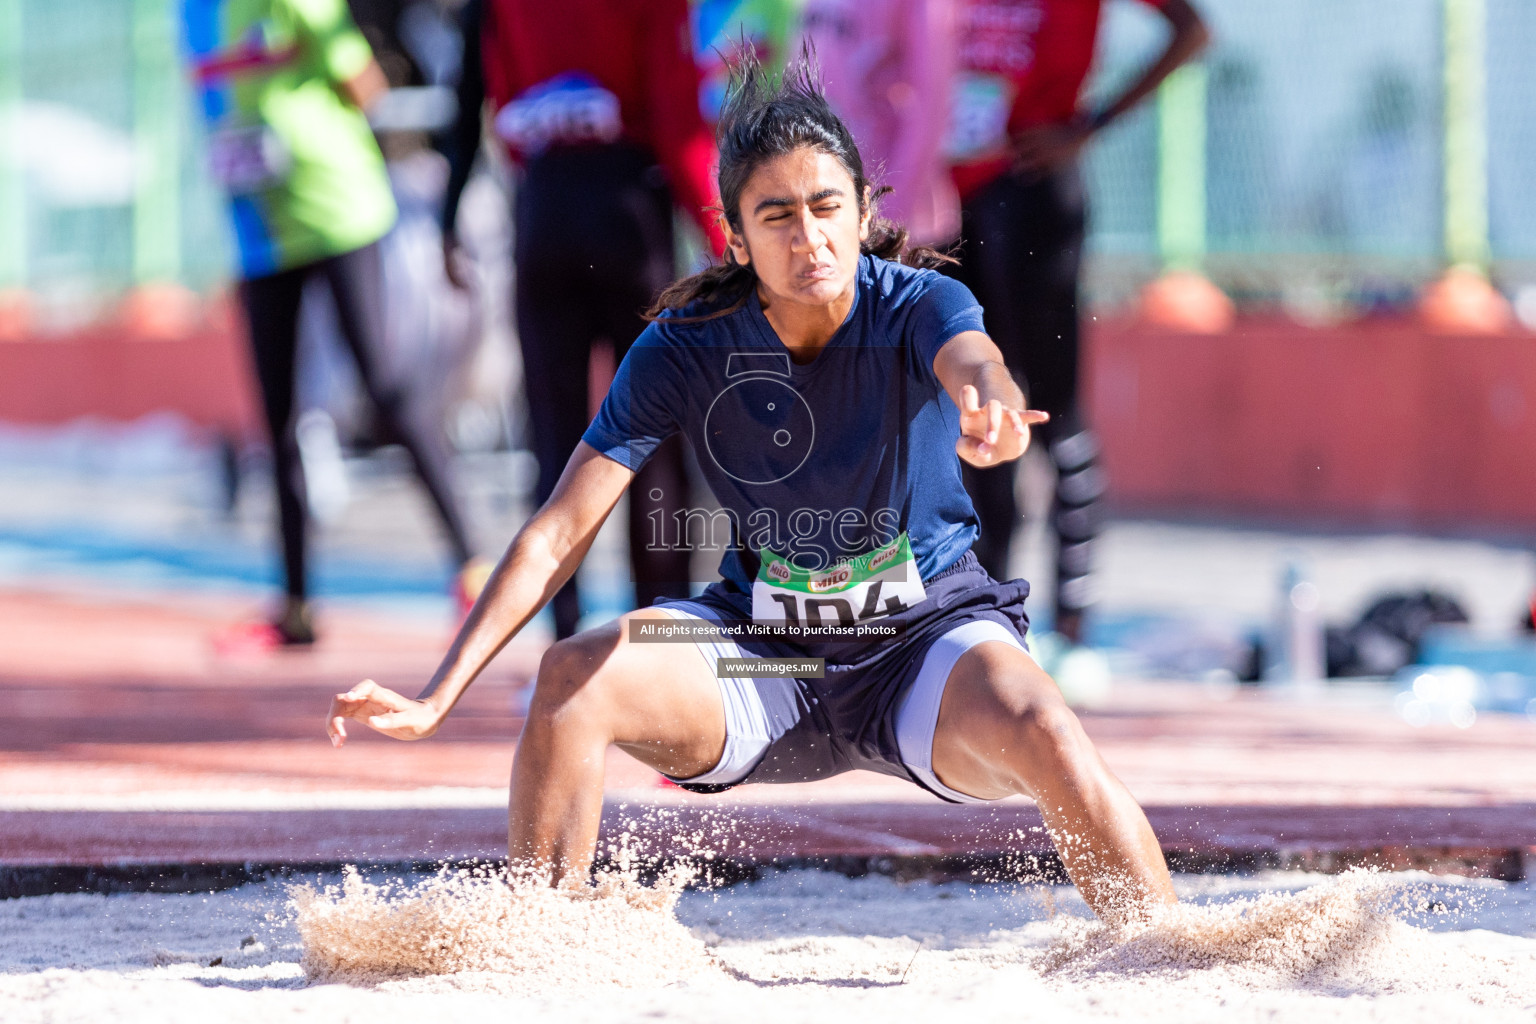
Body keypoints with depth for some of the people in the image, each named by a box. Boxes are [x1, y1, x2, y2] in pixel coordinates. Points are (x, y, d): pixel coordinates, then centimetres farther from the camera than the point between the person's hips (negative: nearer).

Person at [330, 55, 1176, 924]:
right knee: (575, 678, -24)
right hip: (766, 647, 2)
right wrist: (438, 698, -24)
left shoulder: (918, 307, -17)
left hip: (928, 632, -2)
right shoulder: (685, 349, -13)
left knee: (1042, 733, -33)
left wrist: (991, 406, -69)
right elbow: (558, 534, -14)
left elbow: (973, 362, -42)